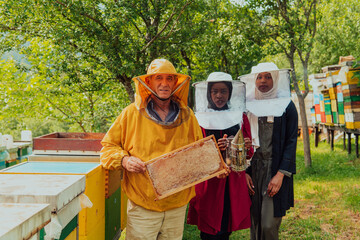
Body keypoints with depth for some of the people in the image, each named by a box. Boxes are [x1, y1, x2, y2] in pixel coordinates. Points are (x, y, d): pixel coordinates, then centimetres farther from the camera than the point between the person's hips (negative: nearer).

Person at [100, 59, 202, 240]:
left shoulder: (187, 116, 6)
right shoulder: (132, 113, -3)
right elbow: (108, 146, 4)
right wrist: (124, 160, -15)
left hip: (177, 206, 3)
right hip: (142, 206, -2)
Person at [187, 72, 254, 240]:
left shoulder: (240, 117, 11)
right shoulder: (200, 119, 2)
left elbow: (248, 153, 14)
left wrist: (246, 147, -9)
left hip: (234, 181, 2)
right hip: (209, 181, -2)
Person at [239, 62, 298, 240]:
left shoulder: (287, 106, 1)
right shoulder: (249, 106, 9)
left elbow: (291, 142, -3)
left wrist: (280, 174, -13)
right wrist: (244, 172, 0)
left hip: (275, 170, -3)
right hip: (252, 170, 3)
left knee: (269, 225, -7)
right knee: (255, 223, 7)